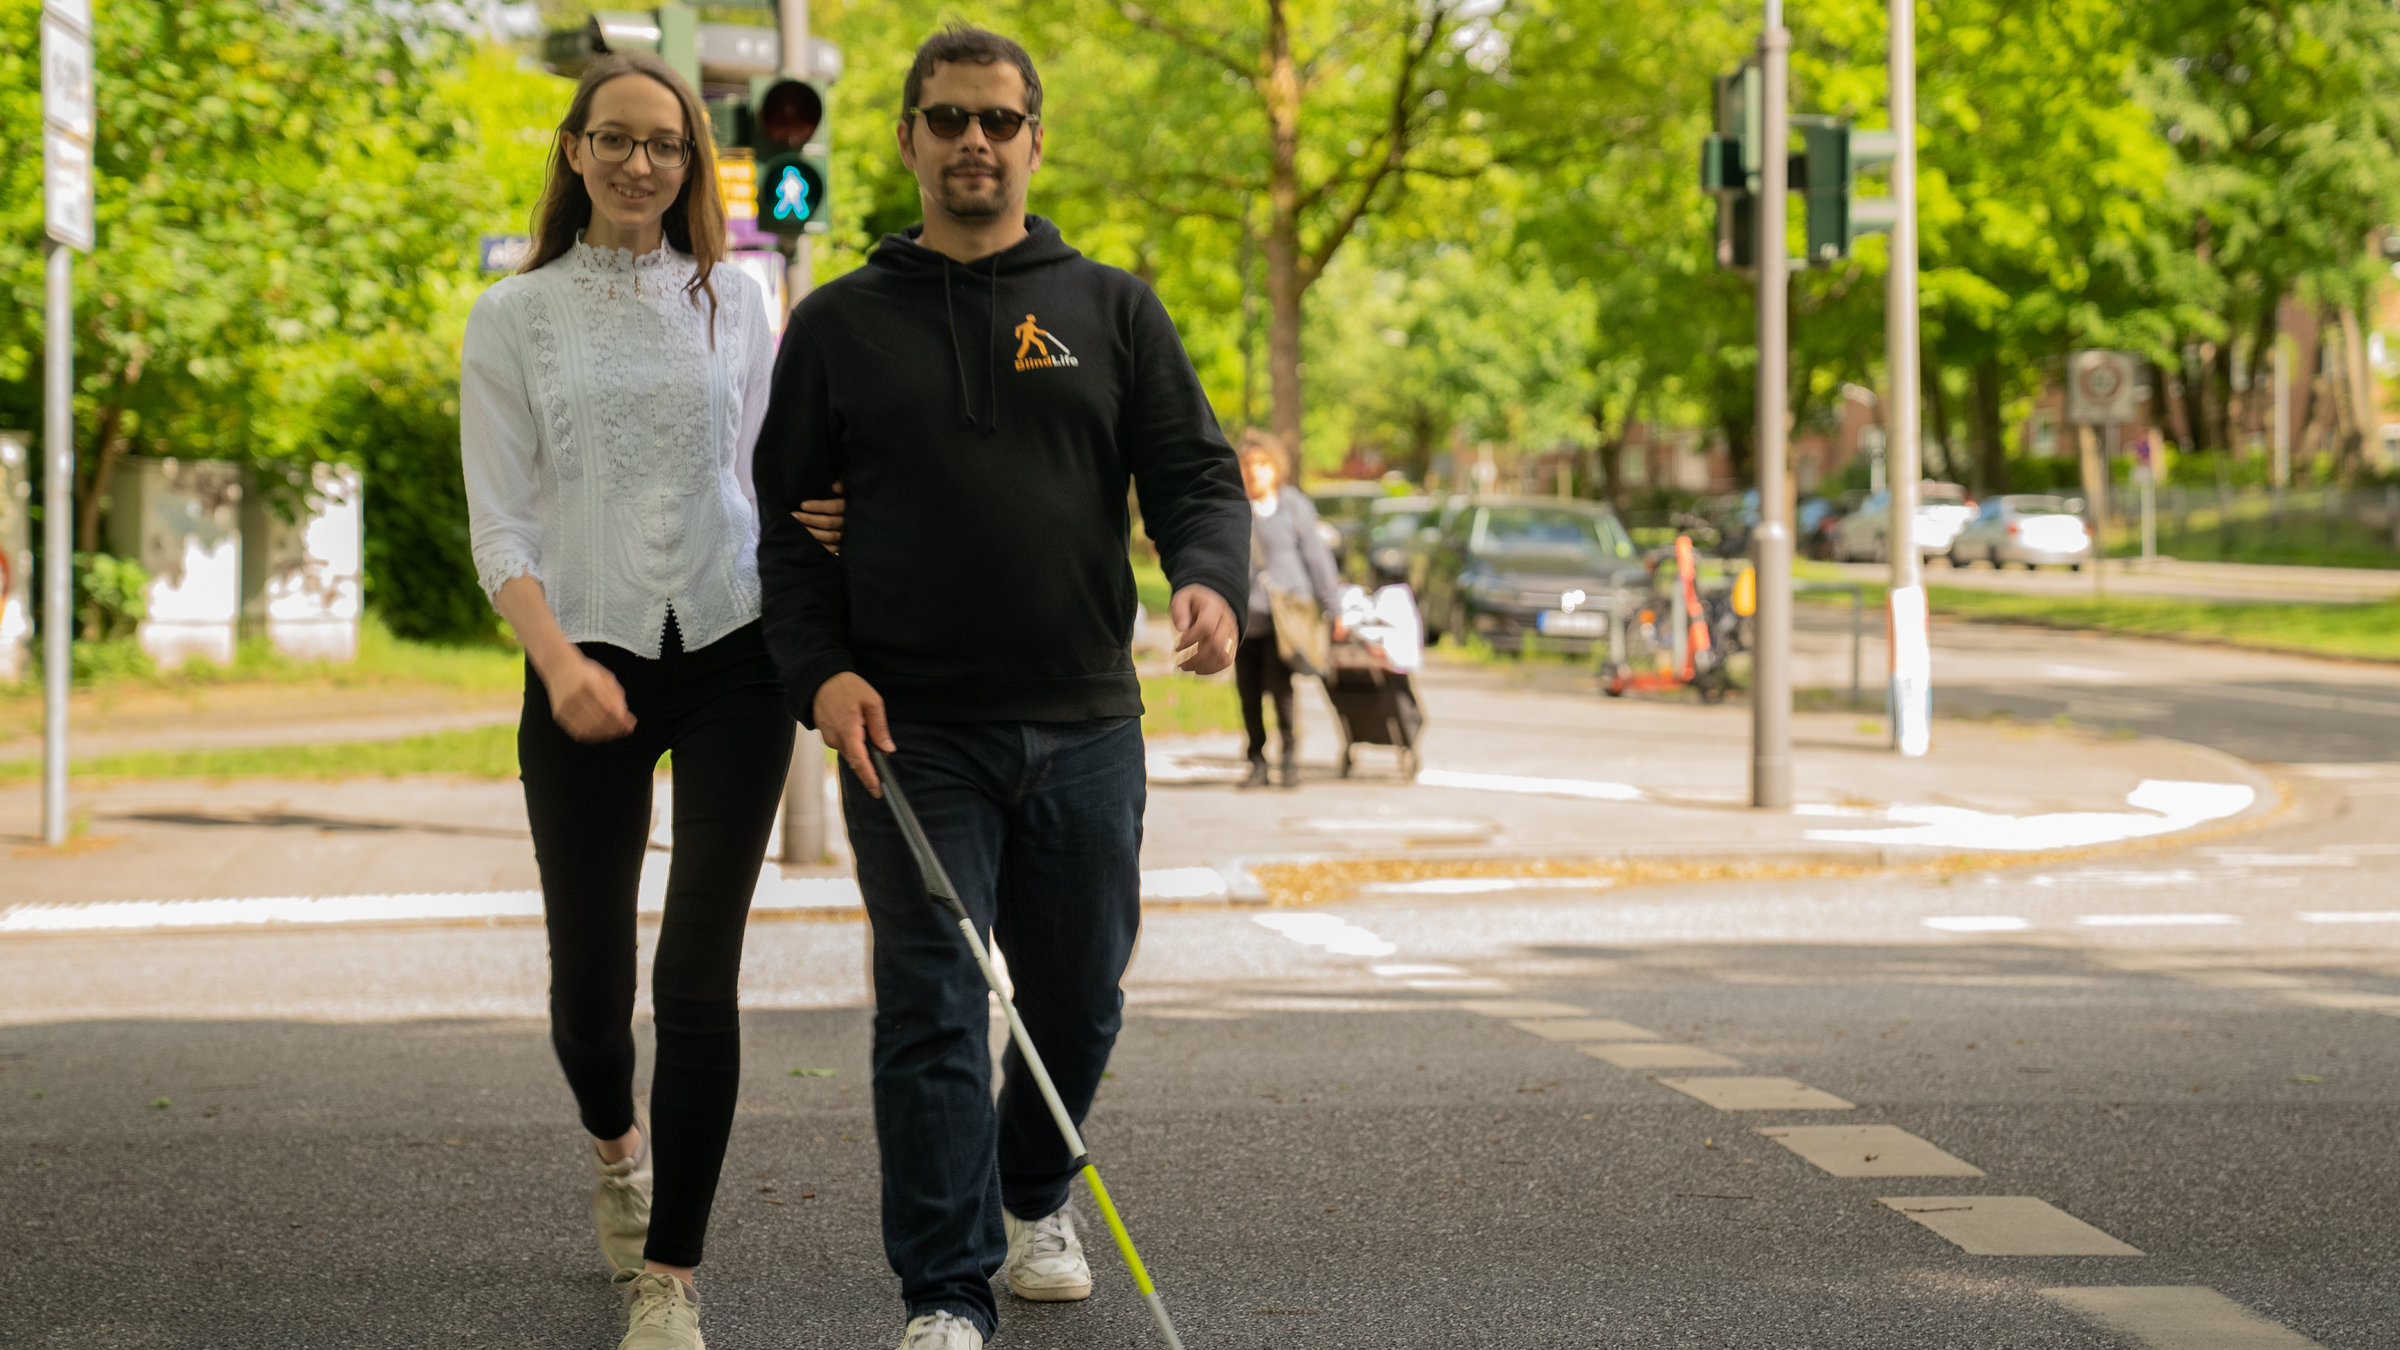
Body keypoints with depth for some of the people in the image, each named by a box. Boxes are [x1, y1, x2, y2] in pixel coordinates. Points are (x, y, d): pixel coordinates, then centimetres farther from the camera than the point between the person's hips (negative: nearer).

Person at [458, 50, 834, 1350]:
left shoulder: (733, 302, 8)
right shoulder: (514, 317, 4)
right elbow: (499, 526, -1)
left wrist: (824, 519, -10)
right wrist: (558, 660, -17)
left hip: (730, 656, 0)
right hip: (587, 669, 0)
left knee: (697, 976, -8)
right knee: (590, 983, 3)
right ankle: (616, 1141, 39)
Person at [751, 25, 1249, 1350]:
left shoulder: (1114, 312, 9)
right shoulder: (840, 324, 8)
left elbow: (1196, 474, 4)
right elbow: (785, 516, 8)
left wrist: (1209, 578, -18)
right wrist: (817, 668, -8)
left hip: (1084, 729, 2)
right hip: (910, 732, -2)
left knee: (1078, 1002, 12)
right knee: (932, 1011, -8)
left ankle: (1035, 1196, 39)